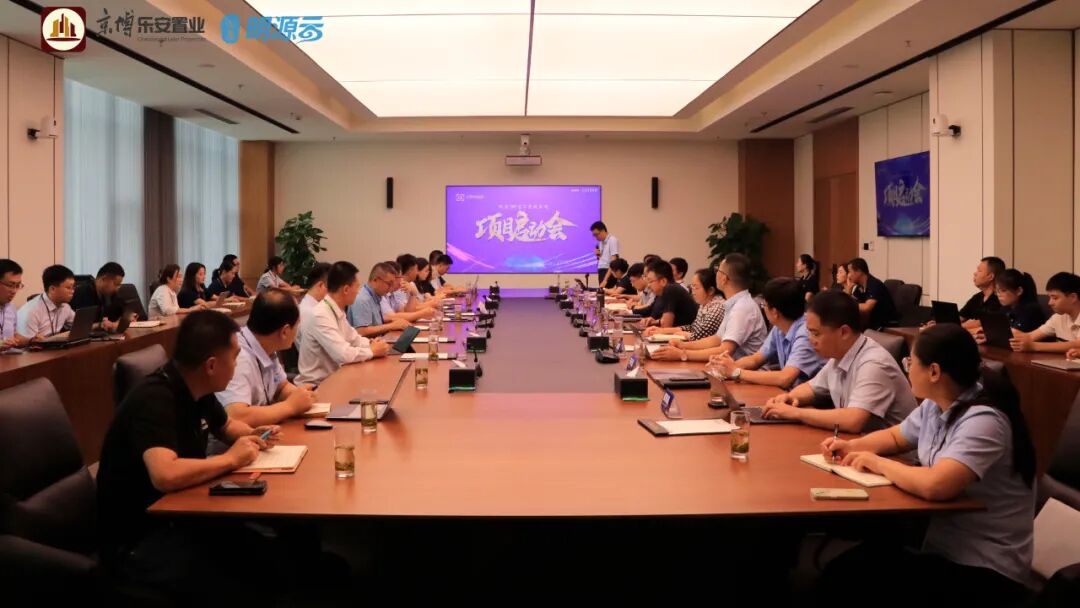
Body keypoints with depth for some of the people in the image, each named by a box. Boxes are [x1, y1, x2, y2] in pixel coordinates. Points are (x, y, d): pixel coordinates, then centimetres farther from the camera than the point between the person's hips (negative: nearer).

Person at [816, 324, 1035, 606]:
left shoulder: (982, 421, -25)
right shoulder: (935, 406, 2)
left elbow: (935, 486, -39)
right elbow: (895, 436, 22)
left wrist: (879, 463, -21)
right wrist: (852, 446, 1)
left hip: (983, 570, -7)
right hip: (943, 546, 8)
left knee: (848, 576, -17)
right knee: (843, 567, -9)